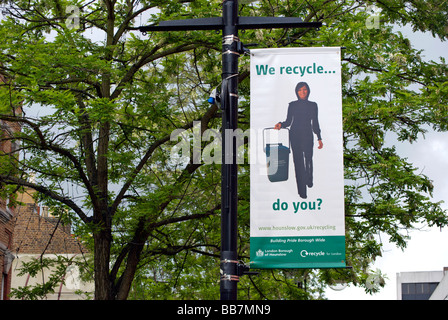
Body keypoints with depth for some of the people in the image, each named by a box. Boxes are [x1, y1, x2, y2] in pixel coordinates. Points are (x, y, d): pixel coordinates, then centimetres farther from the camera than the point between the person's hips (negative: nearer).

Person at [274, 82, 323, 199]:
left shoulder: (313, 105, 9)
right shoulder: (292, 105, 6)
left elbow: (315, 123, 11)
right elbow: (288, 121, 8)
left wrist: (319, 138, 7)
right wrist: (280, 125, -13)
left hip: (308, 135, 1)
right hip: (295, 135, -1)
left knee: (308, 159, 4)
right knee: (298, 161, -4)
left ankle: (309, 181, 34)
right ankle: (302, 191, -2)